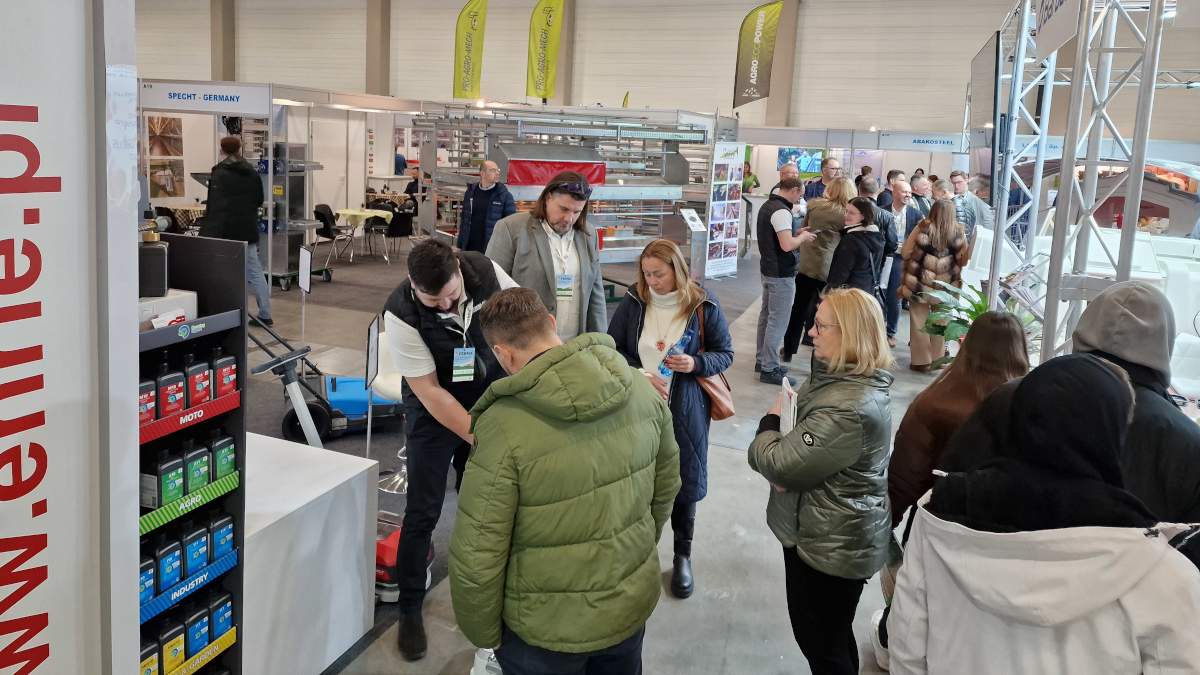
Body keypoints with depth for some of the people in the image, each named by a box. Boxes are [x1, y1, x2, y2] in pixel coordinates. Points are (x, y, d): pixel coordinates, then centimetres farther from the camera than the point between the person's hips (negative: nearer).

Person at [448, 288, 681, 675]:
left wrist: (483, 635, -4)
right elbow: (666, 483, 5)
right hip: (634, 602, 5)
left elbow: (476, 557, -21)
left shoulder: (504, 427, -27)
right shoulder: (639, 387, -10)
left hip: (548, 628, -4)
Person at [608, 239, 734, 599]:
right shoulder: (633, 301, -4)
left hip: (685, 409, -1)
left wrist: (696, 363, -20)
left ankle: (683, 556, 29)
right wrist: (641, 376, -14)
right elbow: (611, 348, 2)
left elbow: (725, 354, 1)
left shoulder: (704, 305, -7)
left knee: (684, 482, 8)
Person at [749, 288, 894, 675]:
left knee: (821, 644, 8)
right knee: (832, 636, 28)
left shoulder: (848, 409, -31)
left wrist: (770, 423, -8)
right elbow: (800, 442, 12)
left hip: (830, 545, -10)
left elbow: (781, 465, -27)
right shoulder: (847, 378, 3)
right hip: (829, 535, 10)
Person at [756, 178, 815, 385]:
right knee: (778, 321, -5)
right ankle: (769, 369, -1)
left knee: (766, 315, 17)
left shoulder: (767, 206, 10)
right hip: (781, 274, -10)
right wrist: (803, 237, -10)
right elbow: (787, 245, -28)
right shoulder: (781, 211, -21)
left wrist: (796, 234, 11)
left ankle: (762, 360, 26)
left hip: (768, 269, 10)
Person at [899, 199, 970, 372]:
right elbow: (963, 261, 5)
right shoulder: (958, 233, -4)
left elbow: (905, 253, -6)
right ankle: (937, 359, 27)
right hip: (945, 287, 3)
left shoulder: (924, 229, -9)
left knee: (920, 323, 8)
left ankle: (922, 361, 12)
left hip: (920, 284, -2)